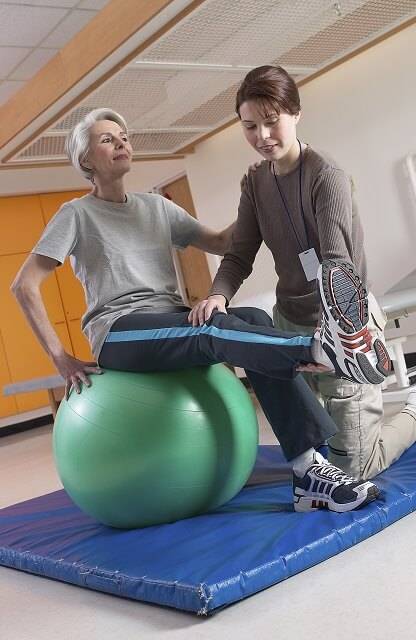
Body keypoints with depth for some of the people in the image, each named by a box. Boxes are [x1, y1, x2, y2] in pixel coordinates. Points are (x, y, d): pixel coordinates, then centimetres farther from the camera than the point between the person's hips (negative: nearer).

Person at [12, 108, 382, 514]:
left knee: (255, 320, -26)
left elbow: (220, 243, 18)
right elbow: (24, 286, -1)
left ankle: (309, 469, -33)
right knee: (215, 327, -34)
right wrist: (61, 359, -8)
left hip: (171, 323, 4)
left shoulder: (155, 207, 21)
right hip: (118, 333, -4)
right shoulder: (77, 214, 5)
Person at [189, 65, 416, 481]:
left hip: (340, 323, -6)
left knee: (354, 469, -2)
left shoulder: (327, 177, -18)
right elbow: (239, 256, -2)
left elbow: (338, 263, -28)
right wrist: (218, 295, -24)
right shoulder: (255, 183, 3)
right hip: (290, 321, 6)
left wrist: (348, 323, -48)